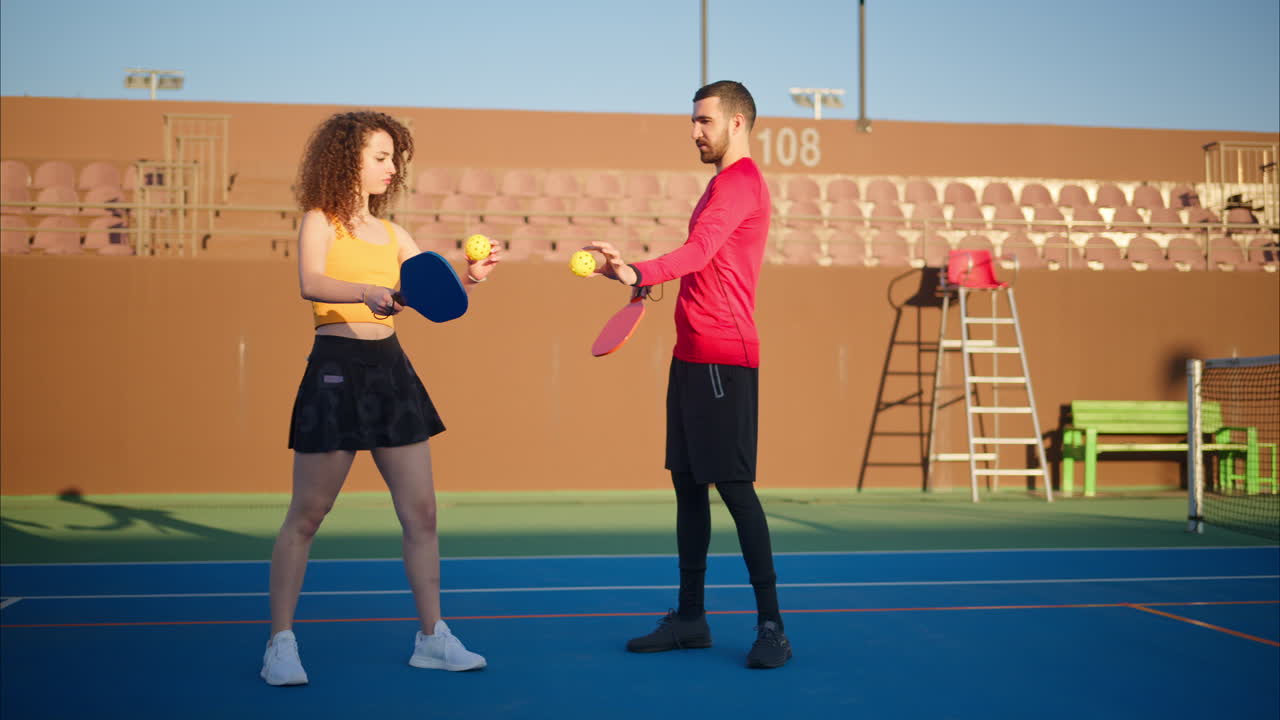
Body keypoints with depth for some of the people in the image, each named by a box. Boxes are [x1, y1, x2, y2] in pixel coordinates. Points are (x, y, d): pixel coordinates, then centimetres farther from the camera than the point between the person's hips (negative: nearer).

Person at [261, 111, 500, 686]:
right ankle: (281, 644, 12)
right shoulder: (319, 222, -3)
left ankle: (431, 637, 17)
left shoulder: (392, 235, 14)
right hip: (336, 369, -6)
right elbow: (311, 284, -22)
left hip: (391, 369, 6)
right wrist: (367, 293, -40)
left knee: (421, 512, 6)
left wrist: (470, 278, -7)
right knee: (305, 516, 1)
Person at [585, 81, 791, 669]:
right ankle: (690, 618, 19)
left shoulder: (741, 181, -10)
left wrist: (638, 274, -40)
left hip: (723, 358, -10)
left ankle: (770, 626, -3)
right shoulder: (722, 183, 21)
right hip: (692, 356, 10)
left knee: (733, 484, -10)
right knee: (687, 483, 11)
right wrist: (647, 277, 16)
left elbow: (700, 249, -26)